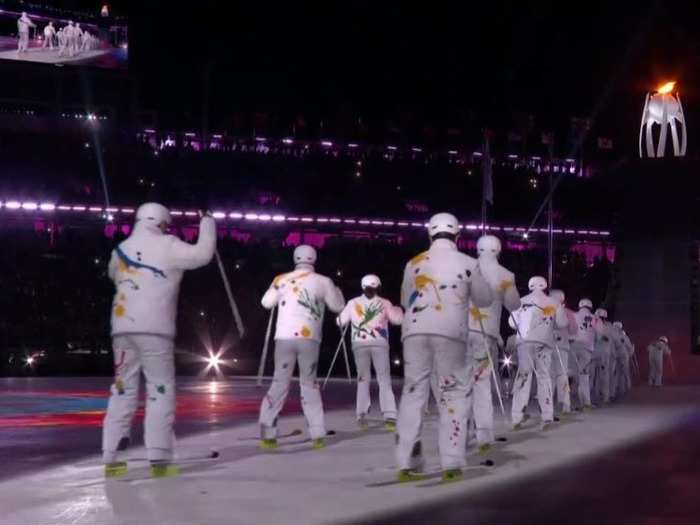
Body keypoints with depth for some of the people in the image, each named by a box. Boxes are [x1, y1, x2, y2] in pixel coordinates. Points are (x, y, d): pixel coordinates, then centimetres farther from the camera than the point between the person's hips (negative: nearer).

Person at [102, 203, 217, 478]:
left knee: (123, 391, 9)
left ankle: (111, 458, 6)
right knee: (160, 390, 0)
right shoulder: (166, 246, -1)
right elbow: (202, 254, -2)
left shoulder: (120, 250, 16)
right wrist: (207, 223, 13)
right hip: (154, 330, -5)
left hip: (122, 329, 5)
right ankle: (158, 459, -6)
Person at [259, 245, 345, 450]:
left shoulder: (282, 279, 6)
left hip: (284, 338, 1)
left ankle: (267, 434, -2)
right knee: (309, 383, 12)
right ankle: (318, 436, 7)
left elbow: (267, 303, 22)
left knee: (280, 383, 6)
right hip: (309, 339, -1)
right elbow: (338, 307, 17)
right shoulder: (323, 281, 3)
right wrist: (336, 289, 35)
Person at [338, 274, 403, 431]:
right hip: (379, 343, -1)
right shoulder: (384, 303, 4)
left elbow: (341, 321, 14)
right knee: (384, 380, 2)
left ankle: (362, 416, 3)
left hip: (360, 344, 1)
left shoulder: (353, 303, 6)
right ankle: (389, 416, -10)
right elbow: (398, 319, 9)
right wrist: (398, 309, 30)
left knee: (363, 379, 11)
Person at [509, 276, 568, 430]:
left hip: (525, 342, 0)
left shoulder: (522, 301, 10)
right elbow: (562, 323, 8)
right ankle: (547, 416, 1)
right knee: (544, 377, 8)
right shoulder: (552, 303, 10)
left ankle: (517, 418, -7)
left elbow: (512, 322, 14)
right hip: (544, 343, 0)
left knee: (523, 377, 0)